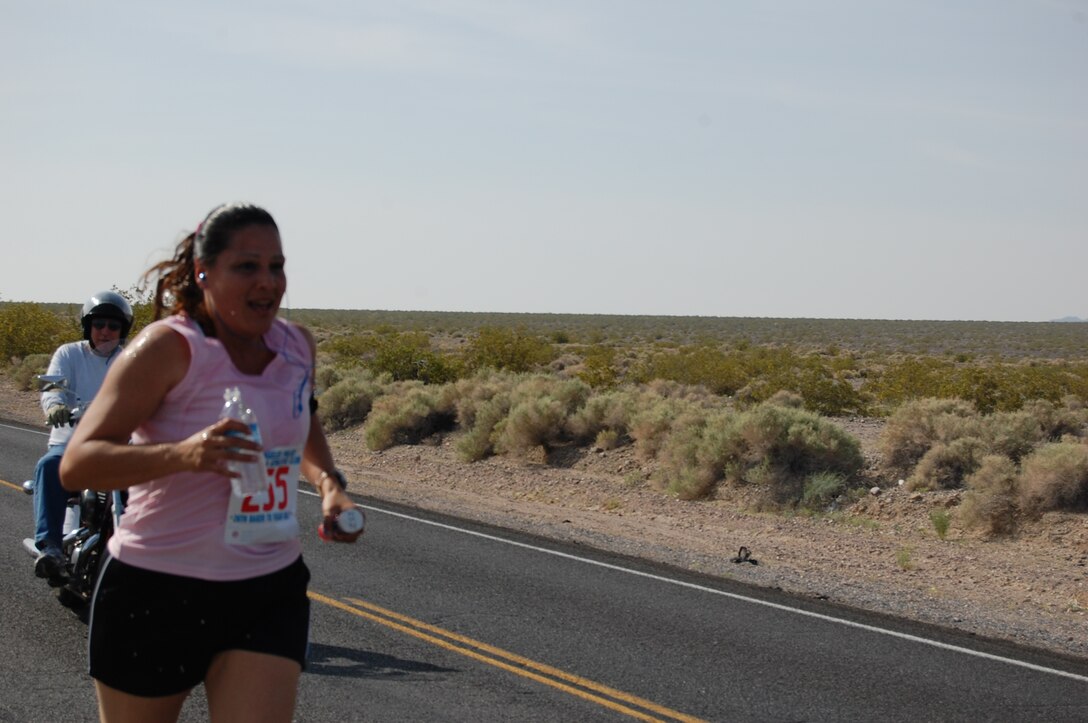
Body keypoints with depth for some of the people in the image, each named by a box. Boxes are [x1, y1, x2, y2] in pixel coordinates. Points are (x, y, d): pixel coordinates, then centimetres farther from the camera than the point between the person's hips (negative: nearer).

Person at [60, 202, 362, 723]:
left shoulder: (297, 345, 2)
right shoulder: (166, 348, -15)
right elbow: (76, 465, -22)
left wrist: (329, 483, 6)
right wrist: (183, 453, -38)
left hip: (268, 595, 4)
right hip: (155, 593, -3)